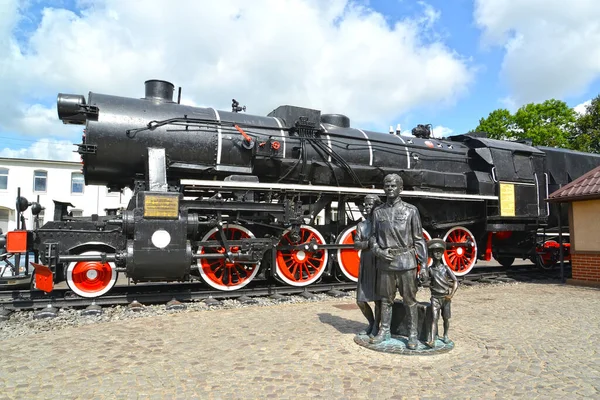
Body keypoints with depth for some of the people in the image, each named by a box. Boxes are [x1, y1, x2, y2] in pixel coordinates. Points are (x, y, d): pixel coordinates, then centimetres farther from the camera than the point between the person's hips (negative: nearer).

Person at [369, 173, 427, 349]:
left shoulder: (411, 210, -1)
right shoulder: (378, 212, 7)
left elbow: (419, 239, 0)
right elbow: (373, 237, 13)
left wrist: (423, 264, -4)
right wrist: (379, 251, -6)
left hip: (406, 261, -2)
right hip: (385, 261, 3)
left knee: (409, 299, 4)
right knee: (385, 299, 11)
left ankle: (412, 334, 15)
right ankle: (384, 331, 24)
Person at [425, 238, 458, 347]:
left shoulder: (446, 268, -1)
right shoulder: (430, 269, -1)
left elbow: (455, 281, -5)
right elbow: (429, 283, 9)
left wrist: (451, 295, -13)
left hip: (445, 297, 1)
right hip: (435, 297, -1)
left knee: (446, 318, 12)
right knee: (435, 318, -11)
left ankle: (445, 335, 35)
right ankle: (431, 341, -19)